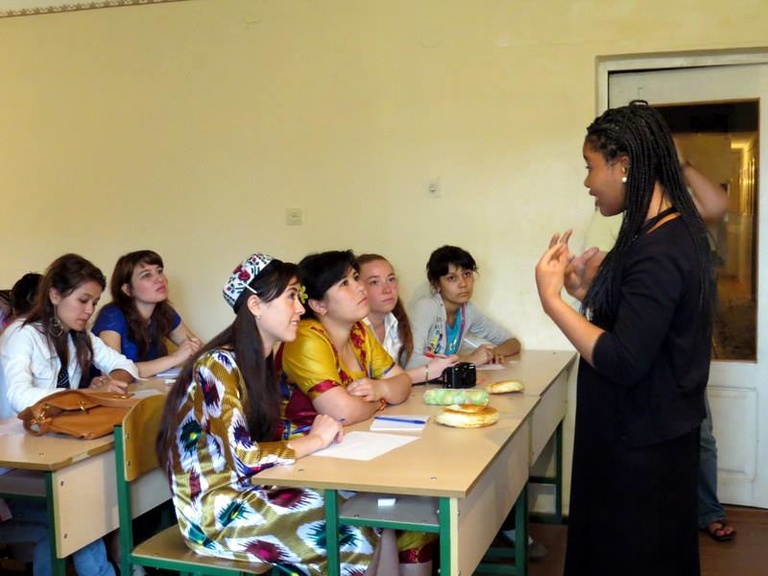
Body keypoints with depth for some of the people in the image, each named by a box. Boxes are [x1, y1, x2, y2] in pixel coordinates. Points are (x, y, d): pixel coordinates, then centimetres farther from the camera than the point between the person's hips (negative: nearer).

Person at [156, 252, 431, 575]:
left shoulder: (258, 360, 8)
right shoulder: (217, 365, -20)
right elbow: (244, 459, -26)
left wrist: (315, 432, -6)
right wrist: (315, 440, -13)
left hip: (249, 491, 8)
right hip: (215, 511, -8)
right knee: (358, 540, -13)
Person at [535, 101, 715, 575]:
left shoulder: (658, 251, -24)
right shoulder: (674, 232, 7)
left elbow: (623, 362, -27)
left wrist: (552, 299, -21)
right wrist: (585, 291, 5)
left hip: (641, 447, -10)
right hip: (642, 434, 10)